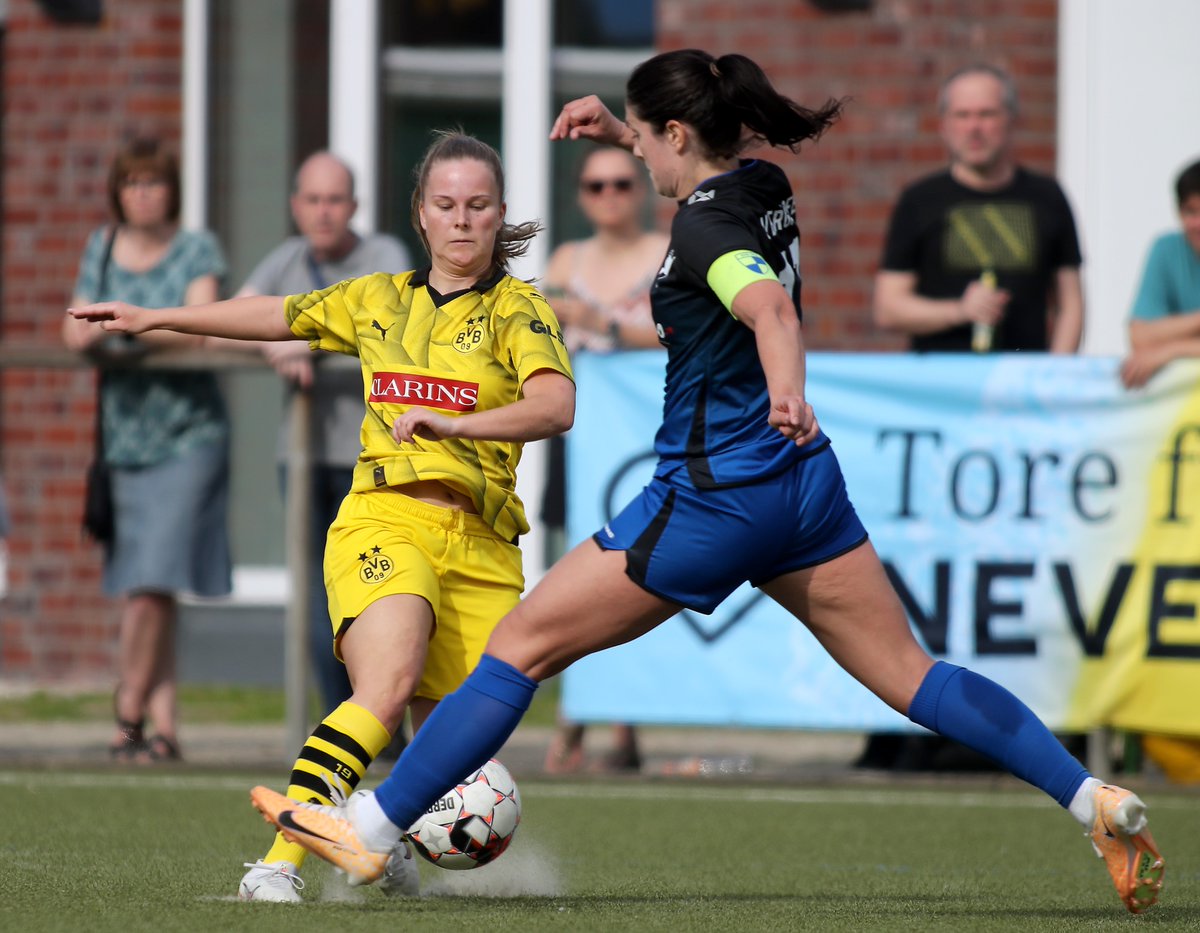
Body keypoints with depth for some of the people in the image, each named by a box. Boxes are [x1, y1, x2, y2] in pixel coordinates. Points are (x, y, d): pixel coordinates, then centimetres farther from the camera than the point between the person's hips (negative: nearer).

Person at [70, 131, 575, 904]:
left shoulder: (518, 309, 5)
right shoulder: (379, 301, 16)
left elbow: (556, 405, -13)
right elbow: (275, 316, 29)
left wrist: (456, 424, -28)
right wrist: (152, 319, 34)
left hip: (479, 546, 0)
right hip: (384, 522, 0)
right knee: (389, 687, -30)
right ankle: (282, 862, -37)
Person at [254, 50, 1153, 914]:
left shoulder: (703, 227, -17)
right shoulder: (766, 189, 7)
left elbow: (770, 307, -37)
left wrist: (786, 389, -56)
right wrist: (617, 129, 25)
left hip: (710, 497, -8)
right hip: (804, 483, 8)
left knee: (521, 647, -1)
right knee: (909, 673, 8)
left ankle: (369, 832, 1)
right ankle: (1094, 797, -5)